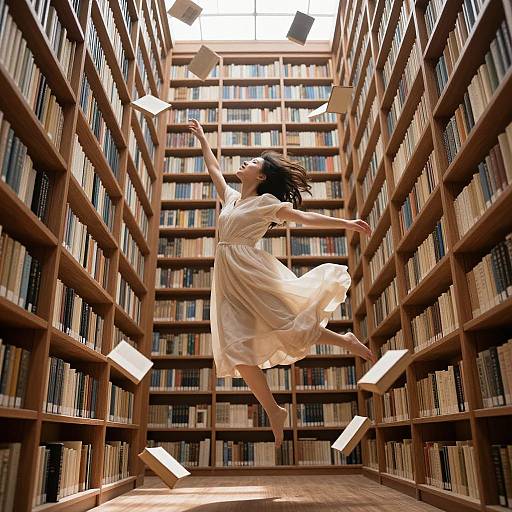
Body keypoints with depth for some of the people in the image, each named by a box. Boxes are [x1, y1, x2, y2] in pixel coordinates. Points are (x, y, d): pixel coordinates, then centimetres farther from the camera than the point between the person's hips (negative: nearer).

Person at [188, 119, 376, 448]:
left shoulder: (266, 201, 4)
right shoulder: (231, 197, 21)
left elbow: (305, 218, 3)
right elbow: (214, 168, 35)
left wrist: (346, 223, -2)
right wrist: (202, 138, 42)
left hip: (251, 271, -6)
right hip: (229, 278, 6)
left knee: (288, 327, -10)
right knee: (236, 347, -5)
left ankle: (345, 340, 14)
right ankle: (274, 411, 4)